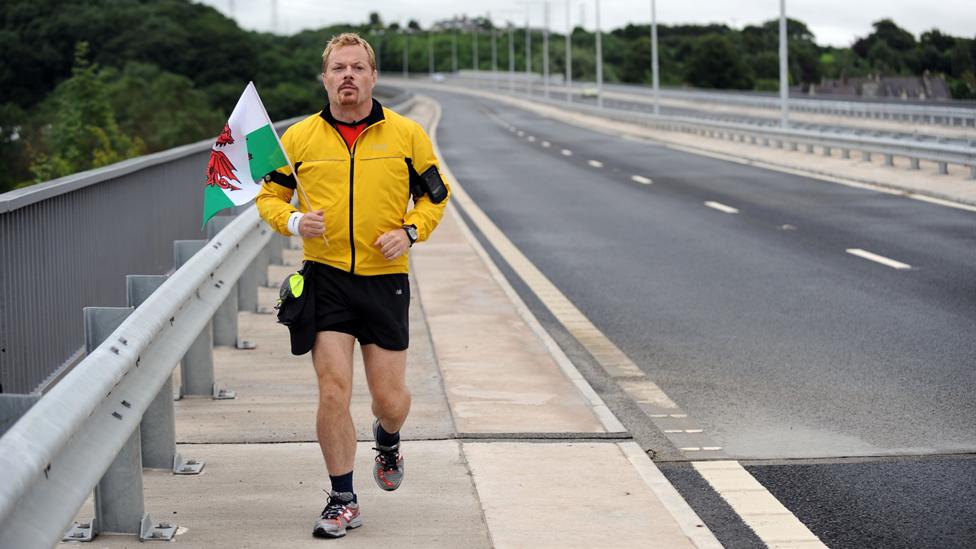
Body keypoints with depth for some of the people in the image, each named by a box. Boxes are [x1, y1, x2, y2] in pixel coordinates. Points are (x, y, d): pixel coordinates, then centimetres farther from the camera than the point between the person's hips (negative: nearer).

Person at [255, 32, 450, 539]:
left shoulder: (407, 134, 1)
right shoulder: (299, 137, 1)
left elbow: (434, 195, 12)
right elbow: (270, 194, 11)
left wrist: (409, 231, -6)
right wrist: (294, 221, -10)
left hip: (386, 279, 0)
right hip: (325, 278, 0)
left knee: (389, 399, 4)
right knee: (333, 389, -7)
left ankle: (387, 439, 42)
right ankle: (343, 501, 7)